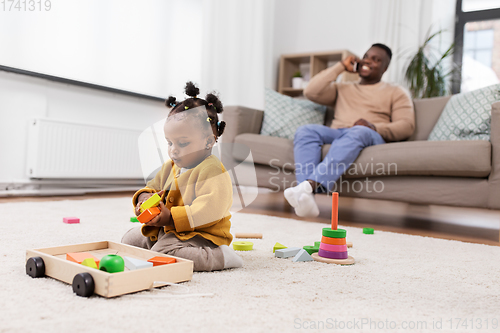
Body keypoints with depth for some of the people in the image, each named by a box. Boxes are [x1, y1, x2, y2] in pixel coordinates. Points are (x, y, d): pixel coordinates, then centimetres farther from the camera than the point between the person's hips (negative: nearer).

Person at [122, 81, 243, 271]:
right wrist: (144, 196, -4)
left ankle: (218, 256, -18)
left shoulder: (212, 170, -20)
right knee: (129, 239, 16)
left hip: (200, 235, -10)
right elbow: (153, 186, 21)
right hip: (166, 230, 10)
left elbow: (207, 211, -30)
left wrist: (171, 218, -31)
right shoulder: (170, 166, 9)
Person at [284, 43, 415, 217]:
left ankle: (310, 186, -57)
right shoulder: (342, 88, 30)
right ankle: (306, 198, -48)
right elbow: (311, 92, 12)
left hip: (370, 138, -2)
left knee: (358, 132, -39)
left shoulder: (396, 92, 22)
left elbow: (406, 126, 5)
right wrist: (341, 66, 17)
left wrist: (374, 127, -14)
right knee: (305, 131, -29)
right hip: (335, 135, 3)